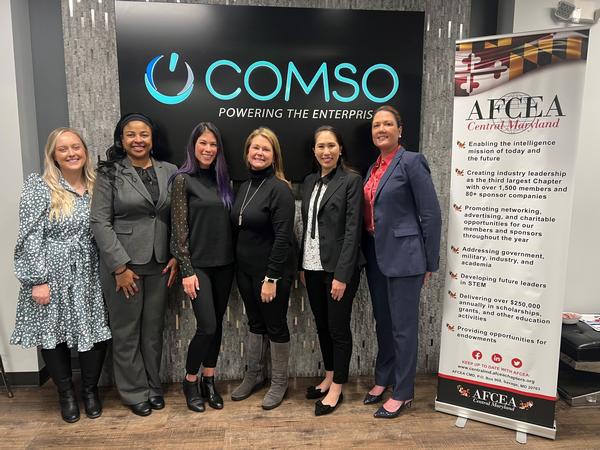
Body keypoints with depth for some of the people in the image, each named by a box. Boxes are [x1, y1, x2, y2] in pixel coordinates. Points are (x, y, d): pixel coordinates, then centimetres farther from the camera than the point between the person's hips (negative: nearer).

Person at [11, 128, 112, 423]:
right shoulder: (38, 186, -6)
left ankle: (90, 390, 27)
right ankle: (66, 394, 29)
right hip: (51, 275, -3)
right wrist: (37, 280, -14)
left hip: (89, 276, 3)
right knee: (53, 334, 8)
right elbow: (30, 237, -10)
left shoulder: (96, 187, 6)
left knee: (95, 332, 4)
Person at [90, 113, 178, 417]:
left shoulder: (169, 172, 4)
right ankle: (134, 392, 27)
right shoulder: (109, 173, -4)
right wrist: (121, 266, -13)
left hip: (159, 264, 3)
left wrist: (176, 256, -1)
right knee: (126, 331, 9)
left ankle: (153, 385, 31)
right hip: (122, 263, -2)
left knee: (154, 328, 13)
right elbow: (100, 222, -9)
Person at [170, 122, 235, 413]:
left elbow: (227, 222, 11)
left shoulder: (221, 179, 9)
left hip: (224, 263, 5)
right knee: (207, 326, -6)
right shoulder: (183, 179, -5)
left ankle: (208, 381, 27)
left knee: (217, 324, 10)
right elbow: (179, 229, -9)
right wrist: (187, 270, -12)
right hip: (198, 265, -5)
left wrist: (233, 259, 6)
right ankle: (190, 382, 18)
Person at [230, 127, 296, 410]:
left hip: (272, 270, -7)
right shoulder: (245, 186, 8)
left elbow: (283, 237, -19)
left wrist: (272, 278, -20)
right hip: (245, 269, 7)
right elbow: (239, 229, 11)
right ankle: (253, 376, 36)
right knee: (255, 323, 19)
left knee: (276, 325, 8)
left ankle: (279, 383, 26)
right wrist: (238, 266, 8)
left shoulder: (279, 188, -15)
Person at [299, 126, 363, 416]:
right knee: (321, 325, 17)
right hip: (312, 267, 7)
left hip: (337, 268, -6)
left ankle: (337, 388, 22)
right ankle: (328, 378, 35)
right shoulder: (309, 181, 11)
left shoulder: (351, 180, -8)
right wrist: (301, 265, 11)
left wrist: (342, 275, -17)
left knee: (338, 328, 6)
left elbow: (352, 230, -13)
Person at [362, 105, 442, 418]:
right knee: (382, 321, 18)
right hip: (376, 255, 7)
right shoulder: (374, 168, 12)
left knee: (403, 325, 4)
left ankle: (403, 393, 21)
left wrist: (430, 263, -9)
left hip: (403, 256, -7)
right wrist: (370, 251, 13)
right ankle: (383, 379, 36)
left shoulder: (411, 162, -10)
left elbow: (431, 214, -11)